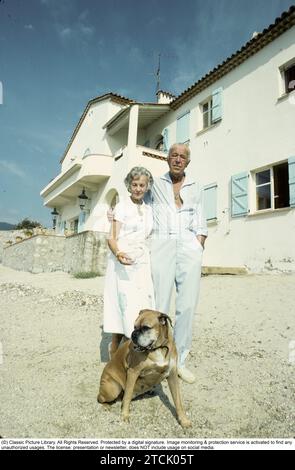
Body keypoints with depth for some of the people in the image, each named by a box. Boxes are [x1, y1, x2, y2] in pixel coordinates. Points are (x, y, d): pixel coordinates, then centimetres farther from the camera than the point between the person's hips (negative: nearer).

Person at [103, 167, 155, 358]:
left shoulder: (149, 210, 14)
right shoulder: (122, 207, -1)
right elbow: (112, 238, -7)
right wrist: (118, 253, -27)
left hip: (143, 262, 5)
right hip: (123, 261, -5)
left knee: (143, 305, 2)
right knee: (128, 305, -10)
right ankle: (115, 346, 6)